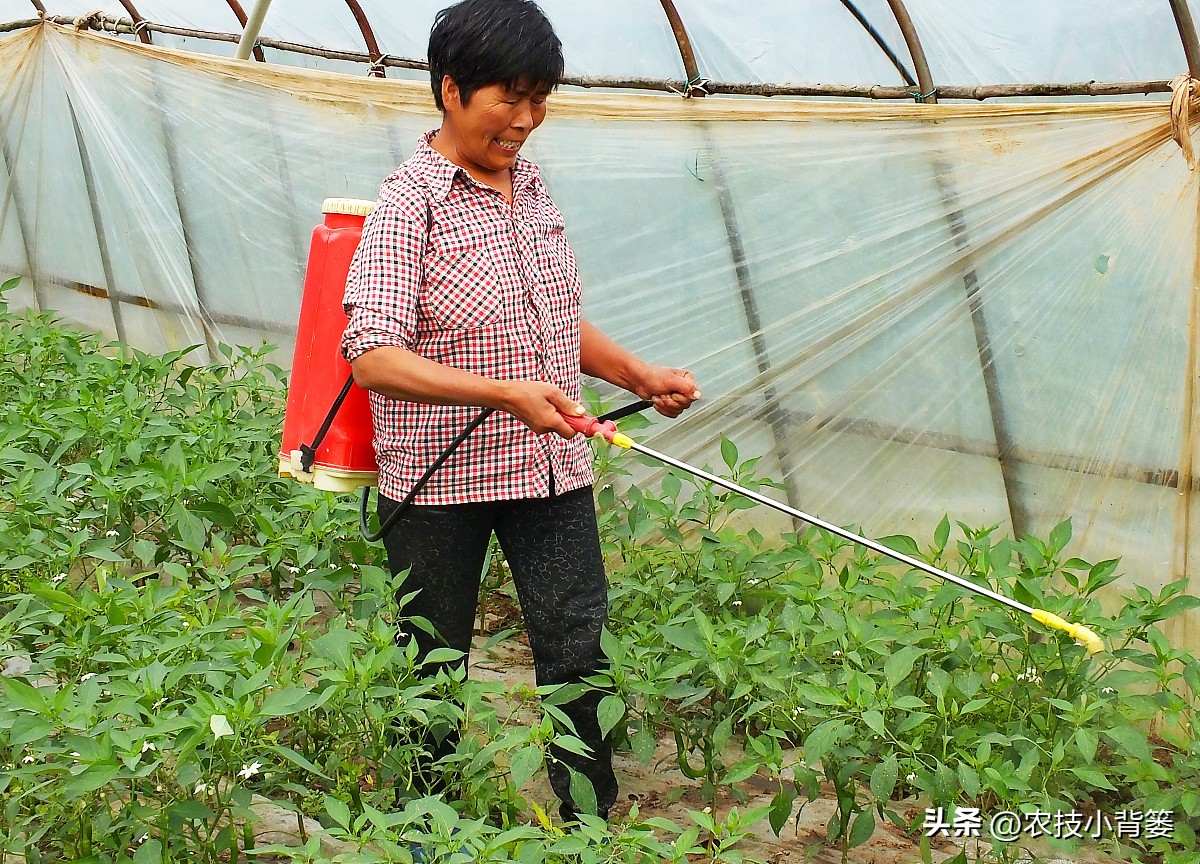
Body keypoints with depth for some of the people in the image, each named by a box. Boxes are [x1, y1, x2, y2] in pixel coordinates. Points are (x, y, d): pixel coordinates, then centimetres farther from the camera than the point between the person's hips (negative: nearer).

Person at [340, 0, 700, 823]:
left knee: (579, 645, 5)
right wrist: (507, 393, -34)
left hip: (554, 468, 6)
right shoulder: (411, 204, -14)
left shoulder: (531, 186, 7)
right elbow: (373, 357, -24)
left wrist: (640, 374, 5)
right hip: (442, 479, -5)